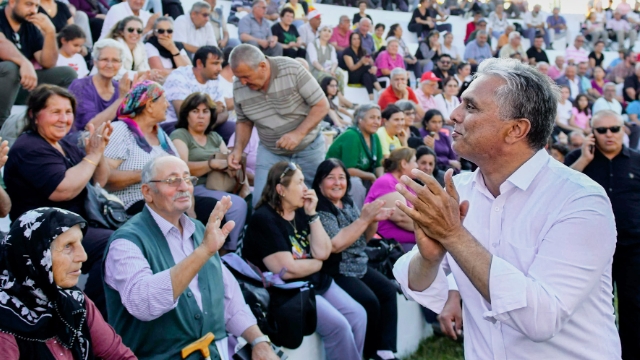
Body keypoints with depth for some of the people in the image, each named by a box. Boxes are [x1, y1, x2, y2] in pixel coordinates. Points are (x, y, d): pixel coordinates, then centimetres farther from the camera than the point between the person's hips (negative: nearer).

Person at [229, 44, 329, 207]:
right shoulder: (239, 87, -11)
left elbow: (322, 105, -17)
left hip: (308, 148, -2)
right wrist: (238, 149, -11)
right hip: (270, 152, 2)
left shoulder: (292, 70, -22)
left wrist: (299, 133, -28)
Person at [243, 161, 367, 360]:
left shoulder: (300, 213, 8)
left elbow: (323, 252, 0)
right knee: (338, 325, -21)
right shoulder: (263, 219, -14)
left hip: (319, 282, 8)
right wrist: (318, 263, -4)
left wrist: (312, 214, -6)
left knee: (358, 315, -7)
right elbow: (287, 270, -21)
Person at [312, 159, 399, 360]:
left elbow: (363, 240, 15)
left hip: (360, 266, 8)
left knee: (388, 291, -8)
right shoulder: (319, 209, -15)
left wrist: (373, 221, -5)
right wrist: (364, 218, -23)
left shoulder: (348, 204, 9)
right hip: (335, 272, -8)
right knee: (370, 302, -20)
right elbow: (335, 245, -24)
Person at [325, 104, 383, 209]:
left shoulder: (374, 137, 2)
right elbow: (349, 170, -27)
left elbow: (379, 165, 4)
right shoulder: (351, 136, -23)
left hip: (358, 177, 8)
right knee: (356, 183, -34)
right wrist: (371, 176, -16)